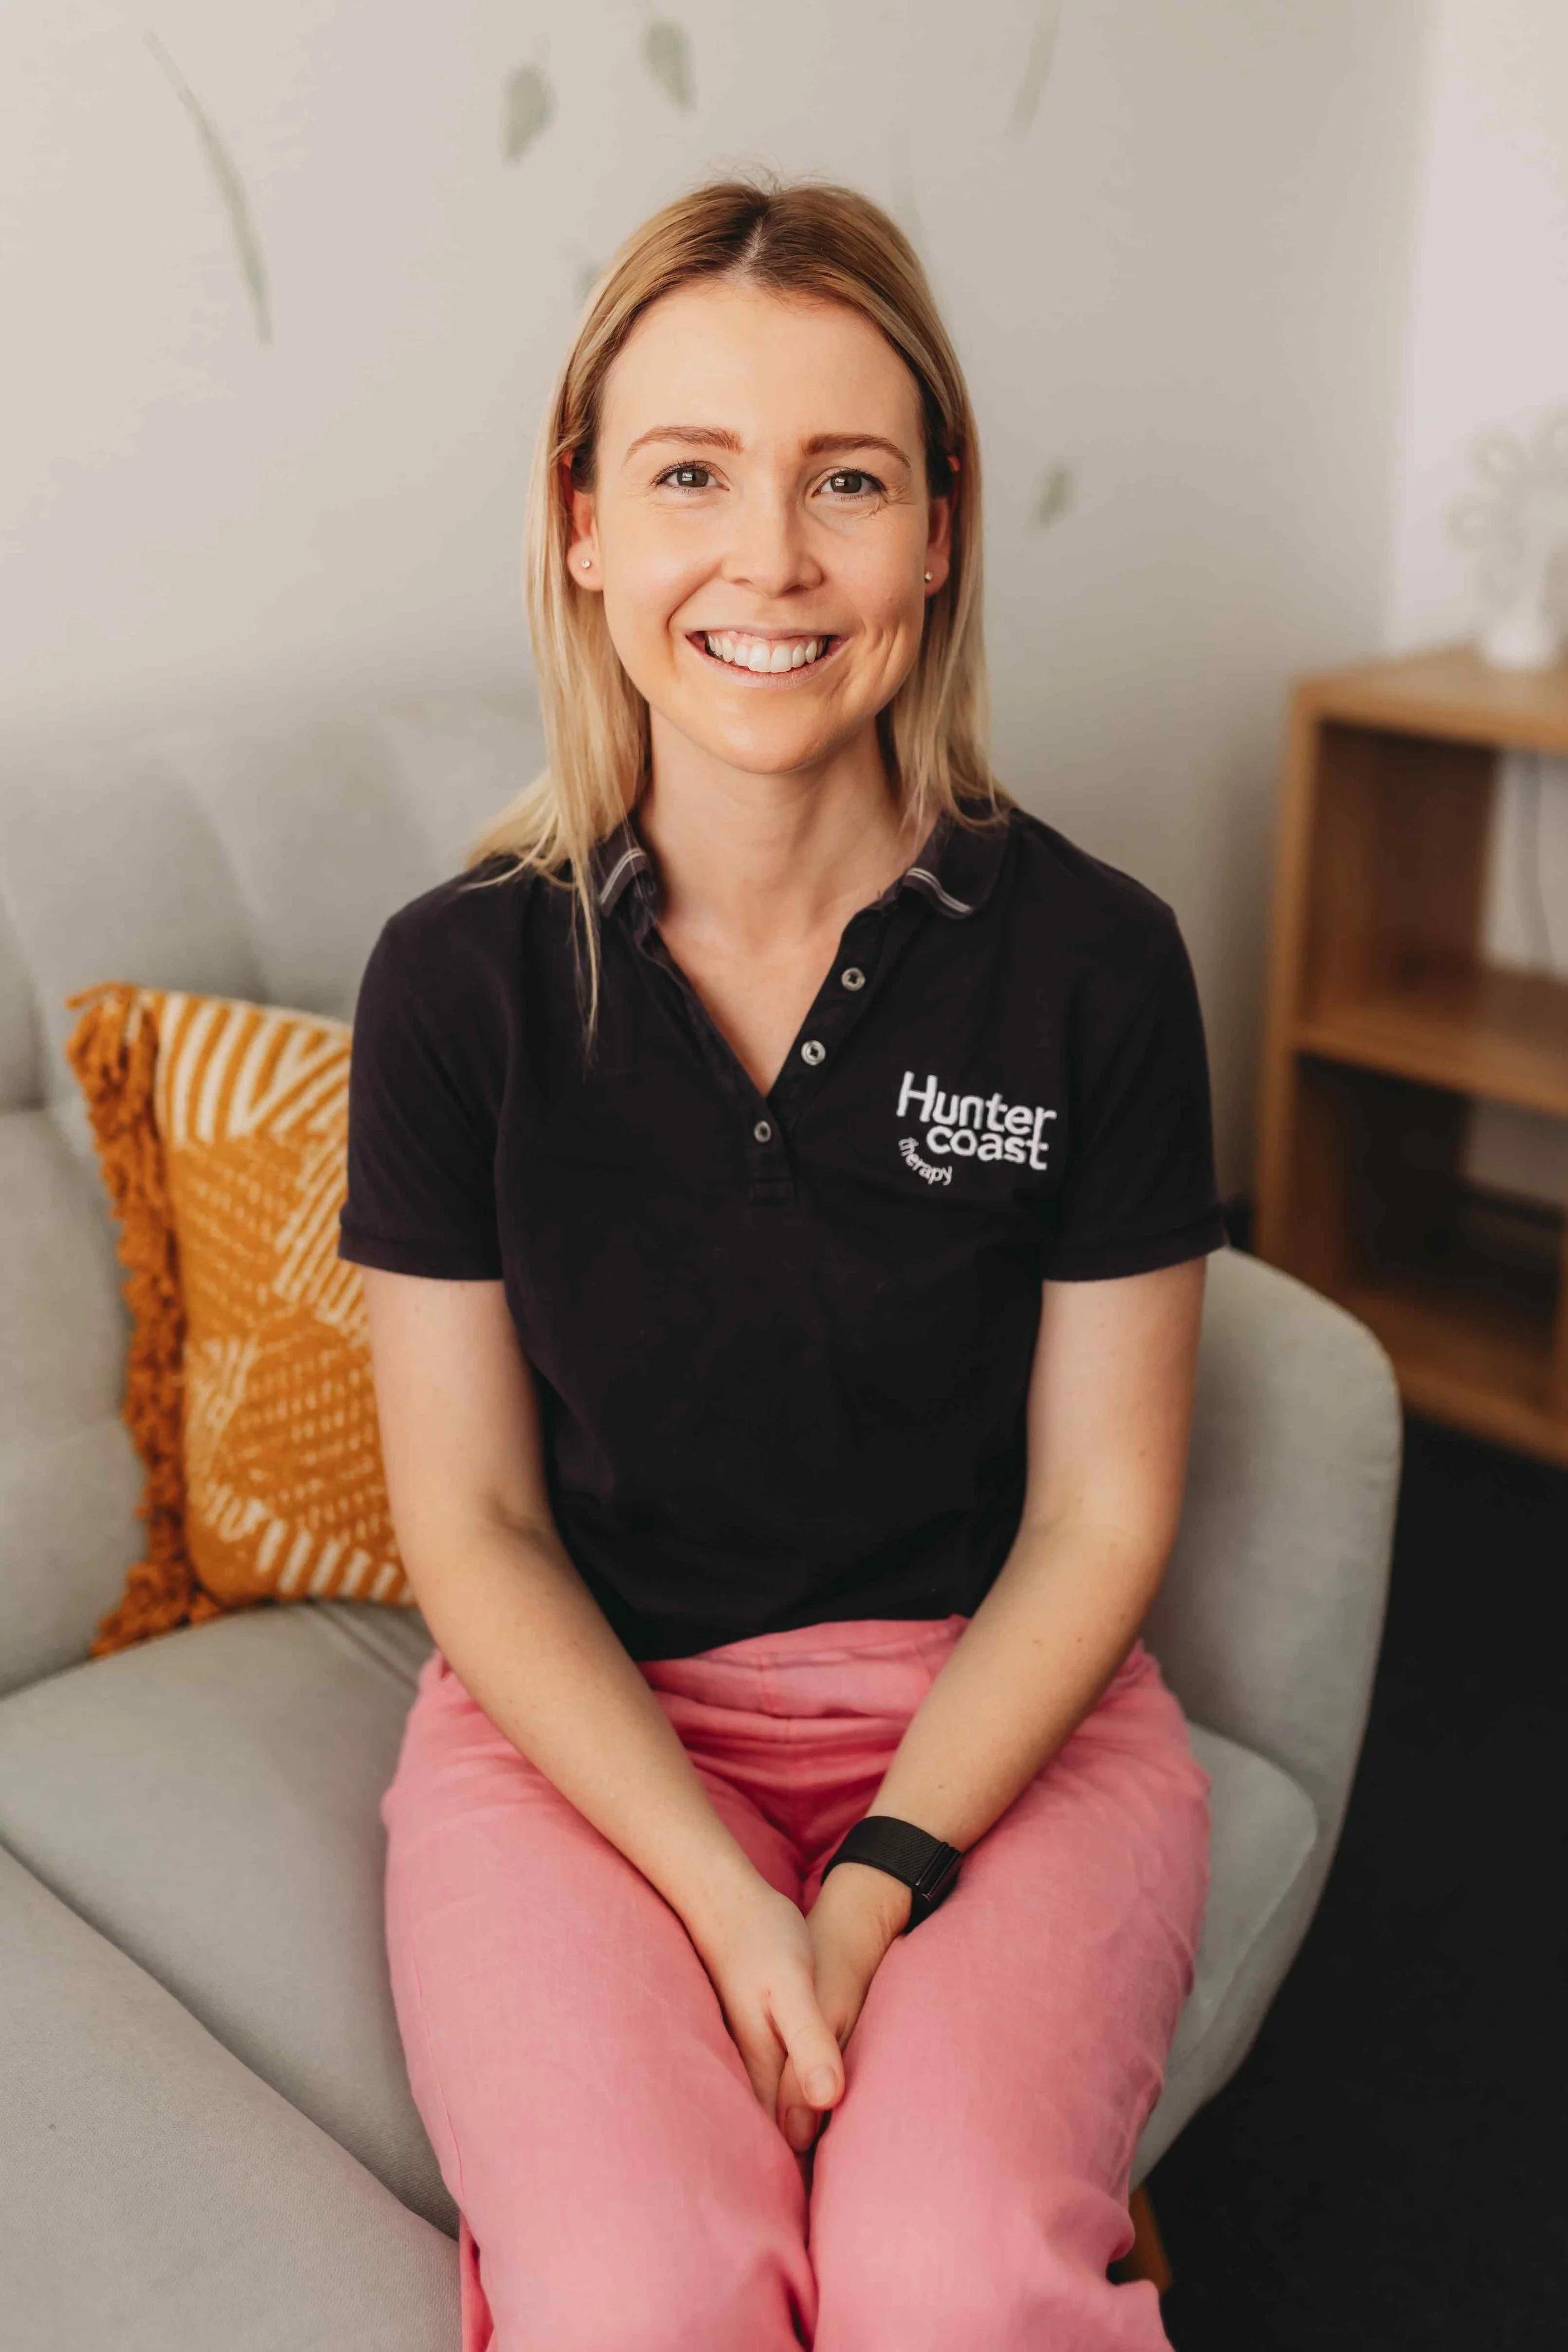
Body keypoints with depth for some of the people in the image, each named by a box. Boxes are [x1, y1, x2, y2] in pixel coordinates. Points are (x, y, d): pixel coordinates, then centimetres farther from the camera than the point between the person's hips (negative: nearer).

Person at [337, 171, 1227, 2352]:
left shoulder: (1095, 958, -7)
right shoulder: (459, 975, -6)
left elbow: (1102, 1511, -2)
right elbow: (471, 1522, -3)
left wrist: (881, 1883, -13)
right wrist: (730, 1909, -13)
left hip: (998, 1710, 0)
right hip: (582, 1718, 0)